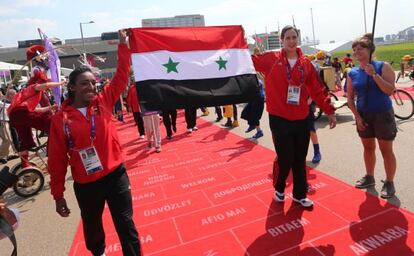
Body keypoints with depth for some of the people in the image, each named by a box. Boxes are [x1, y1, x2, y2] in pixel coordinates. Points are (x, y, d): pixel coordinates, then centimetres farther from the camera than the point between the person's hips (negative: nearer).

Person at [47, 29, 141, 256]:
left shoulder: (104, 101, -2)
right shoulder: (60, 119, -7)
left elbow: (121, 76, -3)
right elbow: (57, 159, -2)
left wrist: (123, 43, -7)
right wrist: (58, 195, 1)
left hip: (115, 175, 0)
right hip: (85, 185, 1)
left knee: (126, 225, 9)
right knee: (92, 226, 25)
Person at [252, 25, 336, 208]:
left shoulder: (306, 63, 6)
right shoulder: (271, 59, -2)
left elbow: (317, 90, 8)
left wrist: (329, 111, 8)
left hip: (301, 119, 4)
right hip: (279, 119, -3)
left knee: (300, 160, 11)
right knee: (285, 158, 0)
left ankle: (299, 194, 31)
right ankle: (279, 188, 29)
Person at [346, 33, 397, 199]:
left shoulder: (383, 66, -8)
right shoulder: (352, 73, 2)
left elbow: (390, 90, -18)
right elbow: (350, 98, 5)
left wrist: (374, 74, -24)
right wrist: (357, 116, -3)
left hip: (383, 114, -4)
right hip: (363, 116, 4)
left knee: (386, 150, 3)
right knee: (368, 148, 15)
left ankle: (389, 183, 17)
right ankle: (369, 177, 31)